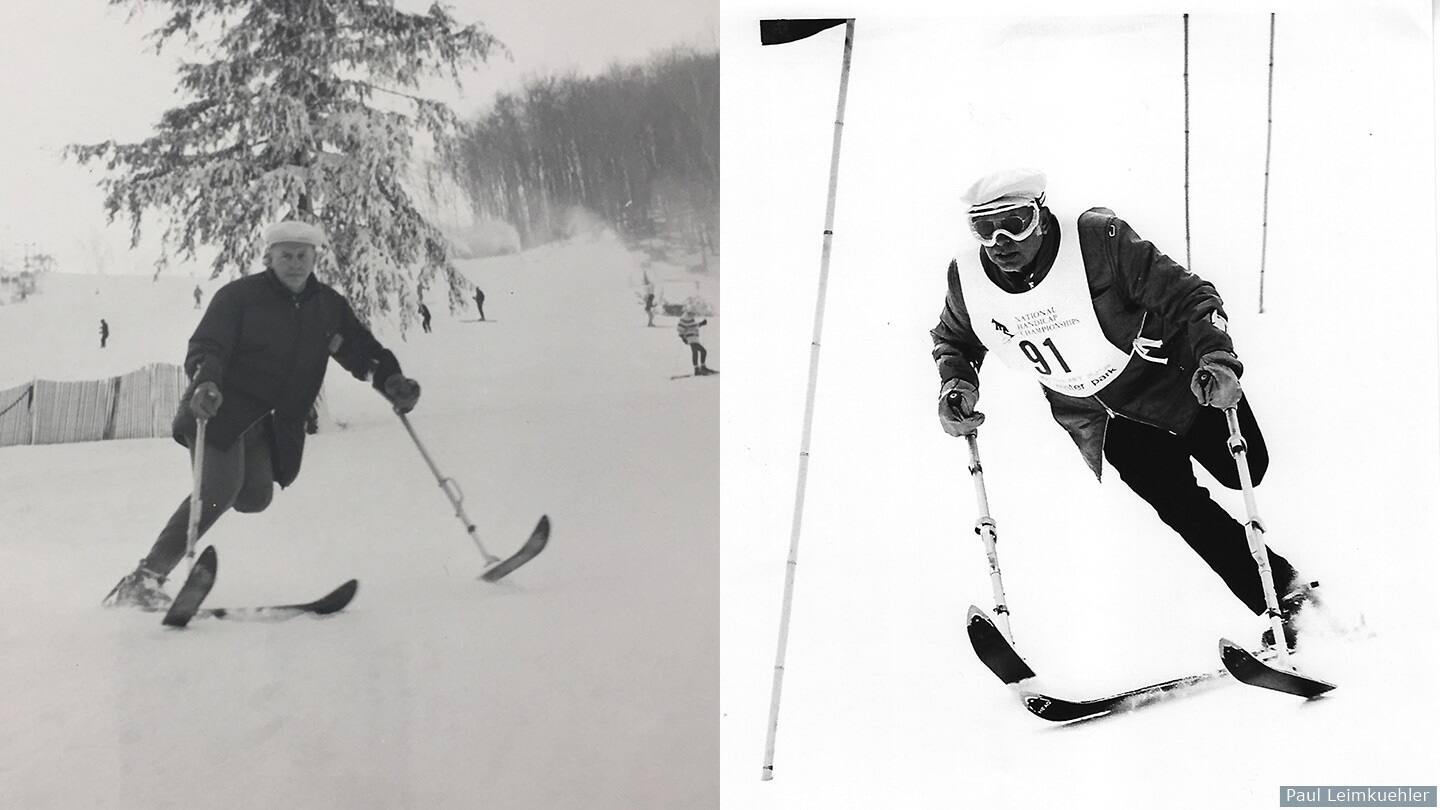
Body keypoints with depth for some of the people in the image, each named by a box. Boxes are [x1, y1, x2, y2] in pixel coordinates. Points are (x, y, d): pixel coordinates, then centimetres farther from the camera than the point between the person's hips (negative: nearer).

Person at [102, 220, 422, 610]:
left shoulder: (329, 307, 10)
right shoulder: (239, 295, -4)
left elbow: (362, 350, 11)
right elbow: (206, 346, -10)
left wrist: (392, 381, -9)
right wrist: (205, 381, -32)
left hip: (269, 426, 6)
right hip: (220, 409, -6)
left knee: (255, 497, -10)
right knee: (221, 488, -21)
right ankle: (146, 577, -18)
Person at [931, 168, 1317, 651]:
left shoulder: (1098, 240, -29)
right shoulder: (967, 281, -16)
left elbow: (1184, 294, -24)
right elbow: (952, 339, 7)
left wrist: (1217, 356, -39)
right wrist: (956, 383, -13)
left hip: (1165, 374, -2)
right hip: (1094, 417, 2)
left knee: (1245, 470, 2)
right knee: (1178, 502, -11)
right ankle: (1285, 593, 2)